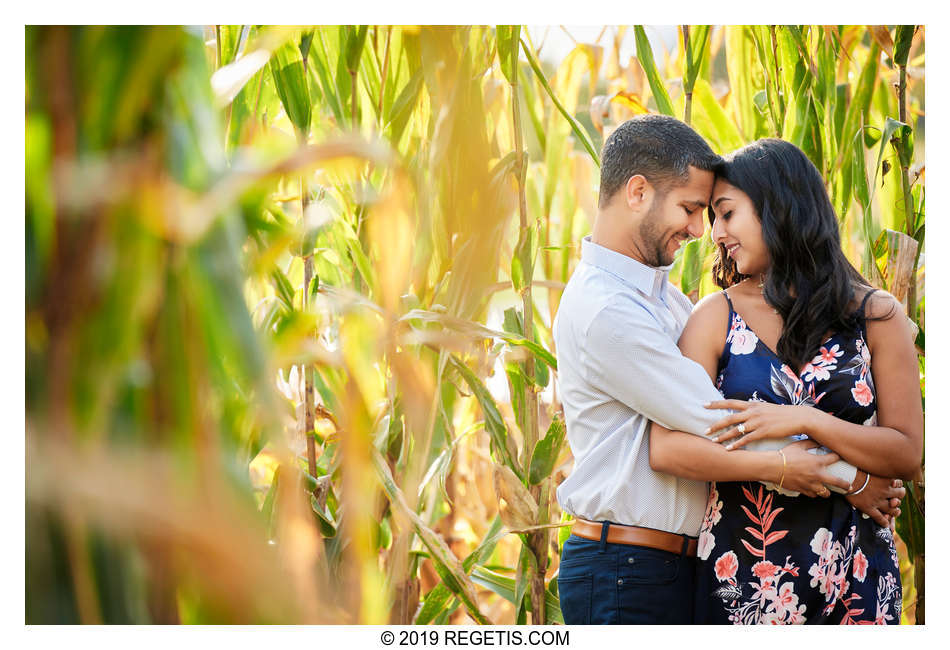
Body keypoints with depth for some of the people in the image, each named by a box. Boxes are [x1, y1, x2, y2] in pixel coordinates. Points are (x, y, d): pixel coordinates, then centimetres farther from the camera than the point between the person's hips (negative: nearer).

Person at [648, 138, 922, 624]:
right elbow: (667, 450, -13)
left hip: (854, 574, 1)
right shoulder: (716, 318, 0)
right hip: (741, 566, 0)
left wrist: (803, 422, -18)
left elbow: (907, 453, -3)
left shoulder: (875, 316, 2)